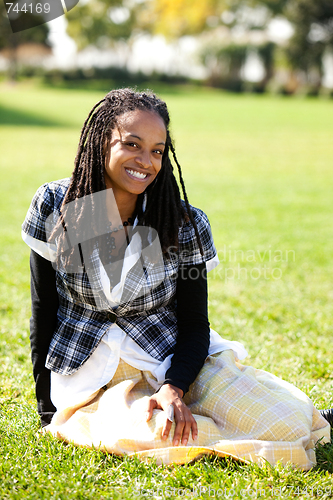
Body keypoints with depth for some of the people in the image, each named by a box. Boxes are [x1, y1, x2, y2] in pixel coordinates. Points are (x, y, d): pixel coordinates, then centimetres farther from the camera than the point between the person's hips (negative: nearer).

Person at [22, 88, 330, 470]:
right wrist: (49, 414, -1)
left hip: (172, 358, 1)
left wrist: (173, 388, -23)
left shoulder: (185, 224, -6)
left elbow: (194, 324, -3)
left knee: (289, 423, -19)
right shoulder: (54, 206, -8)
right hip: (91, 370, 0)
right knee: (145, 434, -33)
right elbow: (43, 310, -1)